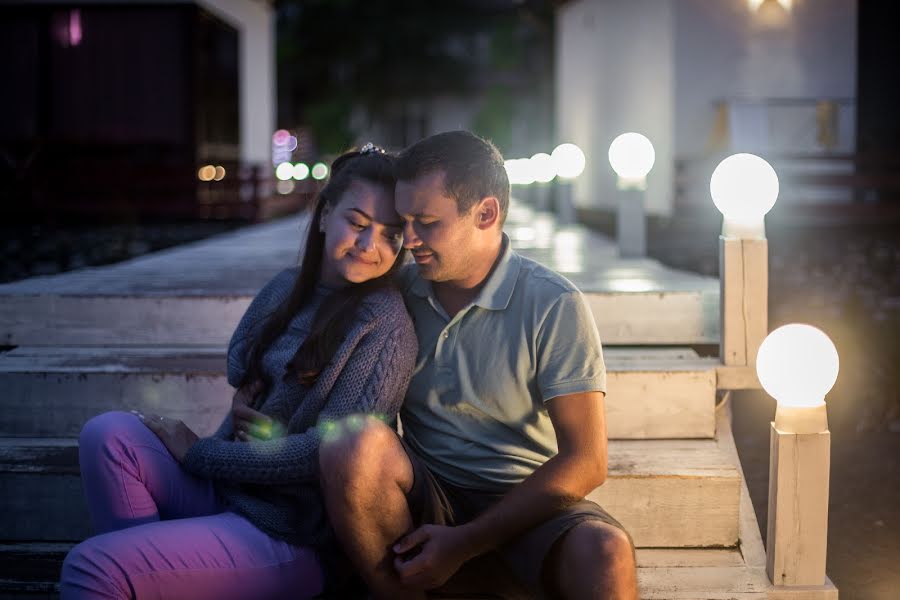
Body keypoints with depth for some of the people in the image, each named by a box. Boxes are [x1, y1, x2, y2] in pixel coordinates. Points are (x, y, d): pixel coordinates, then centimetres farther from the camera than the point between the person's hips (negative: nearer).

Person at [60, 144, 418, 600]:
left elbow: (329, 451, -20)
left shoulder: (385, 325, -16)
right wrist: (243, 398, -2)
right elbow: (239, 357, 24)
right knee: (109, 433, -13)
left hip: (293, 539, -8)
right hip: (224, 492, 8)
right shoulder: (288, 286, 6)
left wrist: (199, 454, -12)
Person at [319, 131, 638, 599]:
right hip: (423, 499, 3)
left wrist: (464, 543, -15)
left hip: (525, 507, -3)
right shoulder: (398, 292, 3)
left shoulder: (555, 308, -9)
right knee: (355, 444, -29)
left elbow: (585, 463, -12)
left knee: (606, 555, -35)